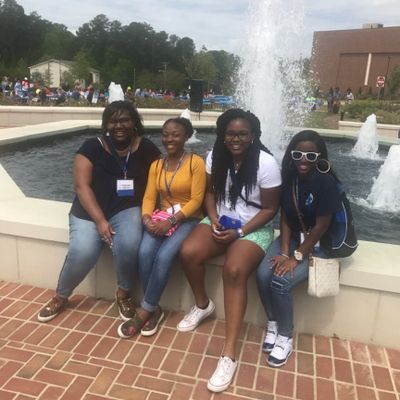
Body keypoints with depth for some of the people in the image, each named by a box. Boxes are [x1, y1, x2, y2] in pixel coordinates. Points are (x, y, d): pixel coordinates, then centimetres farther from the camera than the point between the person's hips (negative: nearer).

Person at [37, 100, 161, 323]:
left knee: (128, 245, -31)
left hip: (126, 209, 1)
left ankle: (124, 293, -1)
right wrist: (100, 220, -19)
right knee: (82, 253, -24)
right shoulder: (92, 148, -4)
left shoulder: (146, 148, 1)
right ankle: (60, 296, 8)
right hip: (90, 211, 0)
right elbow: (81, 186, -10)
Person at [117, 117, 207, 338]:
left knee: (164, 256, -28)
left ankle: (144, 311, -11)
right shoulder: (156, 165, 12)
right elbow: (149, 197, 4)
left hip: (188, 219, -4)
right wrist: (147, 218, -16)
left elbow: (196, 200, -11)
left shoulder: (196, 162, -5)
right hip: (162, 219, 4)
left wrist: (172, 221, -20)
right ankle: (154, 309, -7)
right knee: (144, 252, -24)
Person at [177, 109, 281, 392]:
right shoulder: (215, 156, -1)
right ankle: (203, 305, 9)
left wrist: (240, 232, -19)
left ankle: (229, 354, -23)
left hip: (255, 228, -4)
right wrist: (214, 220, -9)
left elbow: (270, 209, -11)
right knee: (188, 252, -22)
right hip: (221, 221, 5)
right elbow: (210, 191, 9)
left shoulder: (266, 163, -16)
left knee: (234, 271, -31)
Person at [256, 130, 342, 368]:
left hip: (318, 245, -5)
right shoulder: (289, 177, -4)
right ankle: (273, 323, 9)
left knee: (281, 282, -23)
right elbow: (285, 217, -1)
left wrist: (297, 257, -17)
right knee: (263, 274, -17)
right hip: (292, 237, 5)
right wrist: (284, 251, -11)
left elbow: (321, 227, -19)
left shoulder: (326, 182, -21)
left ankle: (286, 336, 2)